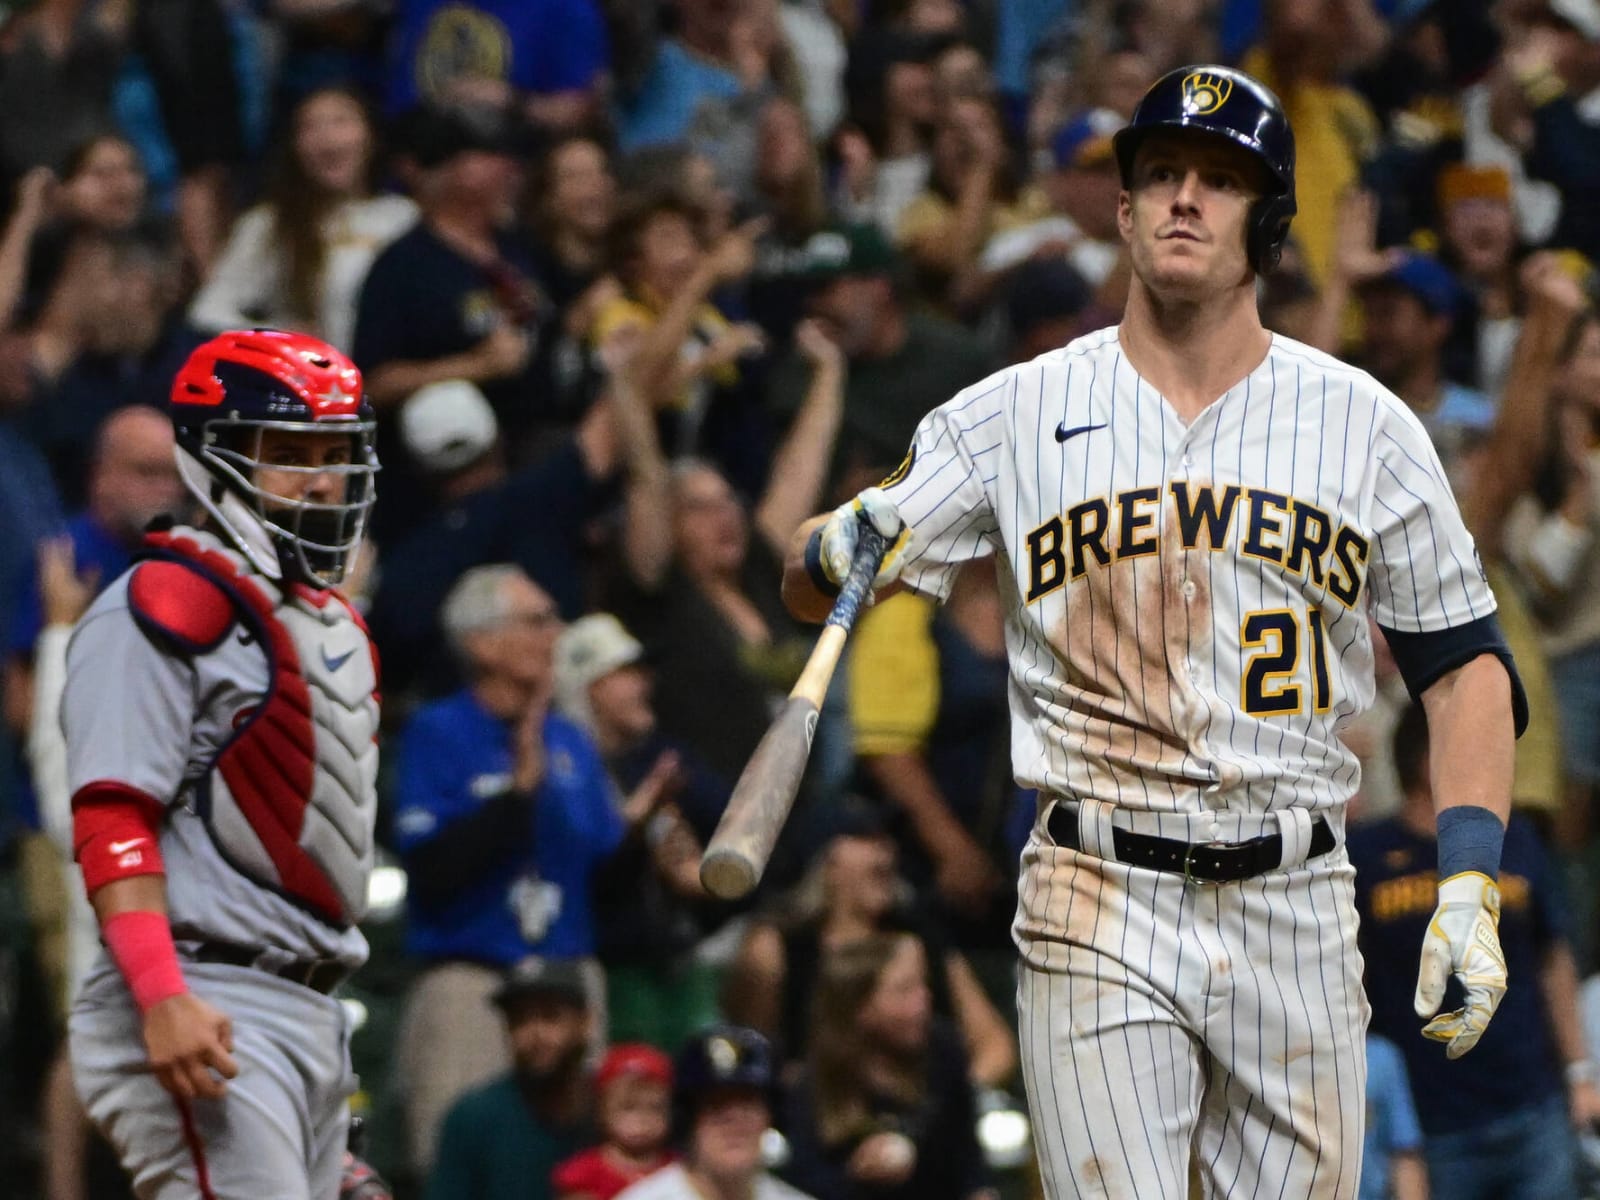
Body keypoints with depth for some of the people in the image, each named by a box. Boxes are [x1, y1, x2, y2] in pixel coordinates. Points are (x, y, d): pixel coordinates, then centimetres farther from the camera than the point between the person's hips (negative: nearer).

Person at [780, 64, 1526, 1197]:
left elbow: (1464, 664, 8)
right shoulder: (1015, 413, 4)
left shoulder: (1365, 425, 6)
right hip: (1100, 912, -1)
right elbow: (811, 584, 5)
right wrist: (841, 549, -20)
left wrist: (1469, 890, -3)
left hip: (1295, 914, 1)